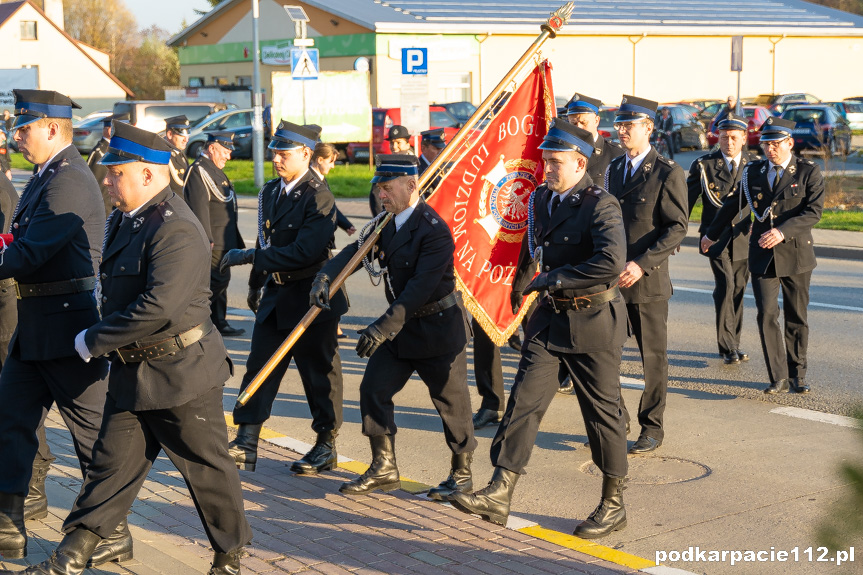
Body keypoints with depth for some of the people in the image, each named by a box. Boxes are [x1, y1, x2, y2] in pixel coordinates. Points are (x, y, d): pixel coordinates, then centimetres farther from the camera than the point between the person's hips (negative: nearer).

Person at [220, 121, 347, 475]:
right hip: (276, 297, 7)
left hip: (312, 299, -7)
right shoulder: (270, 192, 9)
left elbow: (304, 252, -25)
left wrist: (250, 257, -24)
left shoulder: (318, 197, -17)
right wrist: (255, 284, 23)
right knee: (259, 367, 3)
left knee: (319, 372, 5)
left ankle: (326, 446, 18)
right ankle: (246, 445, 4)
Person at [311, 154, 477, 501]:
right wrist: (324, 276, -20)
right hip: (399, 325, 8)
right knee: (374, 389, 5)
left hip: (437, 328, -8)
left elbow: (421, 287, -29)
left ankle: (461, 473, 20)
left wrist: (385, 326, -35)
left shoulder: (434, 230, -23)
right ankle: (384, 469, 17)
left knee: (451, 401, 3)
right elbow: (354, 251, 0)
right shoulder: (385, 223, 5)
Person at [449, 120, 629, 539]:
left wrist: (552, 278, -25)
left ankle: (613, 505, 18)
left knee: (602, 410, 4)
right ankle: (499, 494, -5)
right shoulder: (541, 198, 9)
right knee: (524, 398, -3)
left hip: (593, 319, -6)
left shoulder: (600, 205, -15)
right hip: (549, 316, 7)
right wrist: (522, 281, 28)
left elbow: (611, 262, -31)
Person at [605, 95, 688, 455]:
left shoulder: (668, 173, -7)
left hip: (647, 279, -5)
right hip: (610, 277, 5)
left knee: (653, 356, 4)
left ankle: (652, 428, 16)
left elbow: (678, 228, -11)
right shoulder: (613, 169, 13)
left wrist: (641, 264, -19)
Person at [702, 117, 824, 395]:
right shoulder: (753, 172, 8)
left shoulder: (809, 172, -2)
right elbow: (733, 204, 20)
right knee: (766, 314, -8)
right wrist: (712, 234, 28)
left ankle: (797, 375, 21)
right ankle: (778, 378, -2)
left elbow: (814, 211, -13)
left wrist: (783, 231, -25)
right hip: (762, 255, 2)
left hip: (796, 254, -2)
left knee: (796, 317, 7)